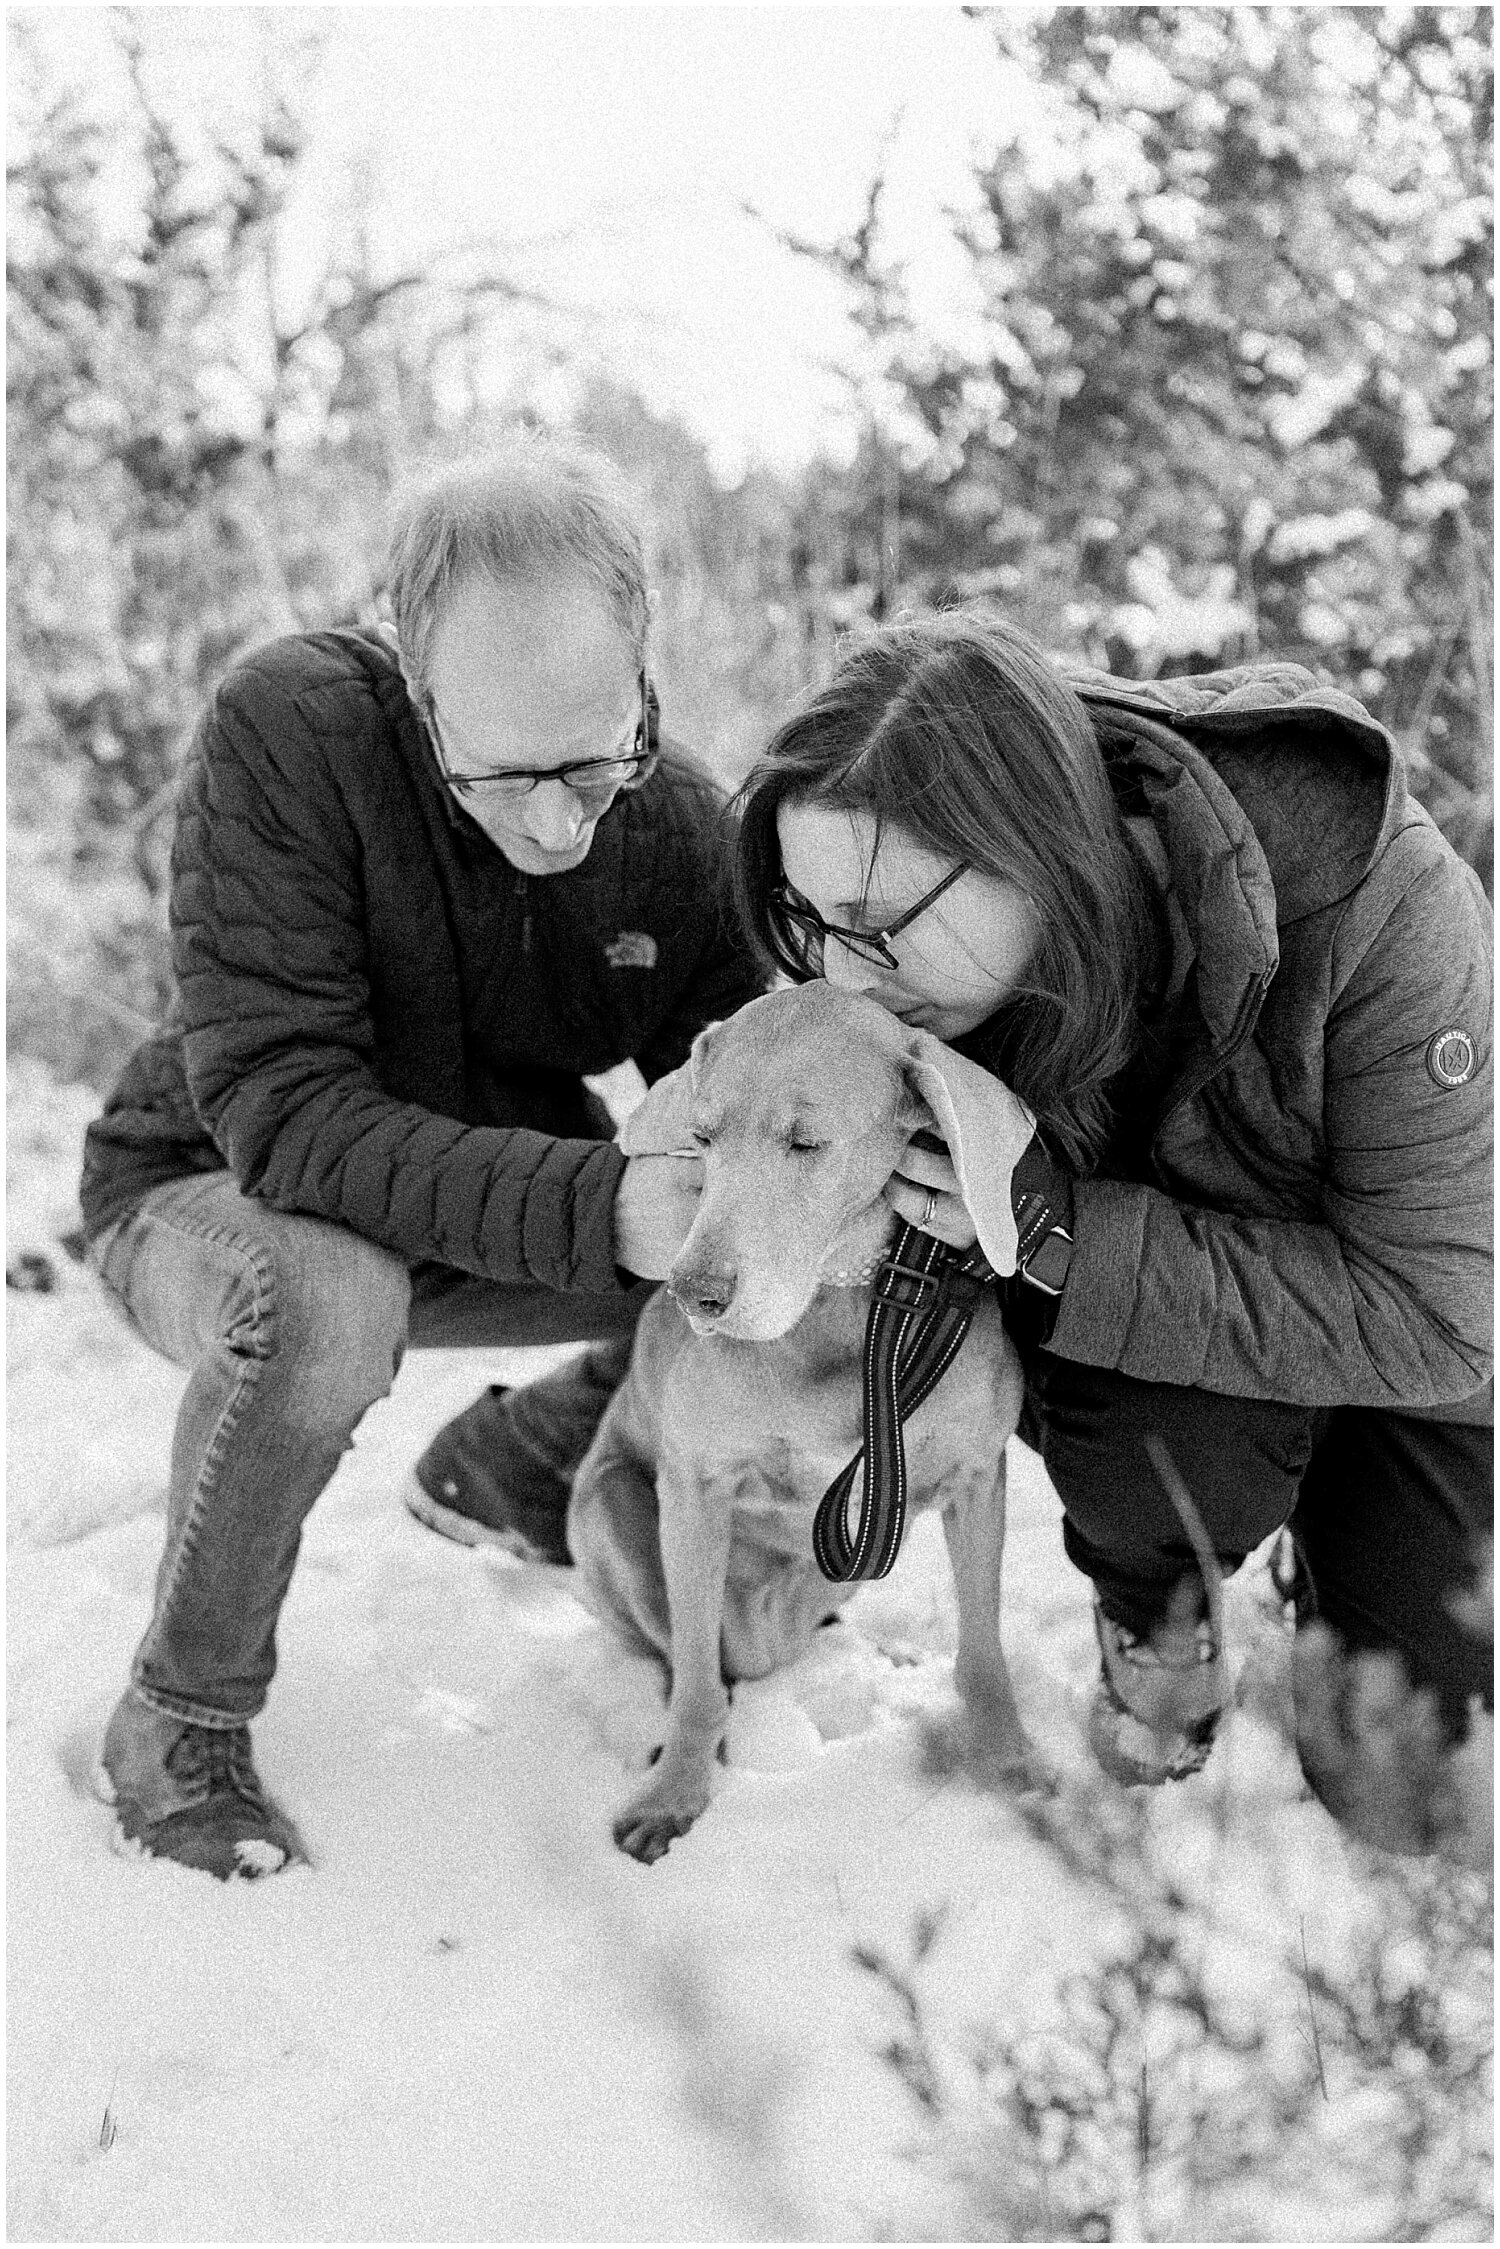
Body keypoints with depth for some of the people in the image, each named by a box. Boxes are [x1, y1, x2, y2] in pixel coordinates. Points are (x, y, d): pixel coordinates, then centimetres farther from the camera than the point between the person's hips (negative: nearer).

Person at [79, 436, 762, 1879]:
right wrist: (594, 1204, -46)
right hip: (211, 1195, -5)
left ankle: (499, 1472, 17)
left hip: (496, 1208, 5)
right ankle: (179, 1720, -14)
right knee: (322, 1300, -39)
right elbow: (278, 1106, -35)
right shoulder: (285, 731, -31)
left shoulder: (675, 821, -15)